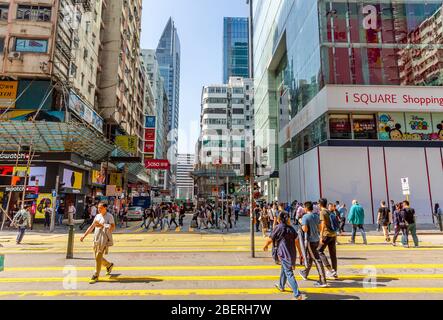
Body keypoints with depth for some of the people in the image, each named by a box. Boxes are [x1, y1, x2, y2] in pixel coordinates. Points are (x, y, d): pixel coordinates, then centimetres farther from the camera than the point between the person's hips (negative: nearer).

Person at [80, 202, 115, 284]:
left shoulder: (109, 216, -6)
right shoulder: (97, 216, 13)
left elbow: (113, 228, -14)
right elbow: (91, 227, 18)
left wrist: (101, 225, -18)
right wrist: (84, 236, 13)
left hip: (104, 240, -7)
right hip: (96, 239, 7)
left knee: (98, 257, -9)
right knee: (97, 257, 12)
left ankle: (96, 276, 1)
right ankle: (109, 265, 36)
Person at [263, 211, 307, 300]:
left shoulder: (279, 228, -8)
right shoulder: (291, 228, 7)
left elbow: (270, 240, -3)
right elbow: (296, 241, 4)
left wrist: (265, 246, 16)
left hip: (284, 254, -7)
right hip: (292, 254, 7)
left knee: (289, 274, -4)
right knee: (284, 270, 25)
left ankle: (298, 295, -9)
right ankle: (281, 286, 43)